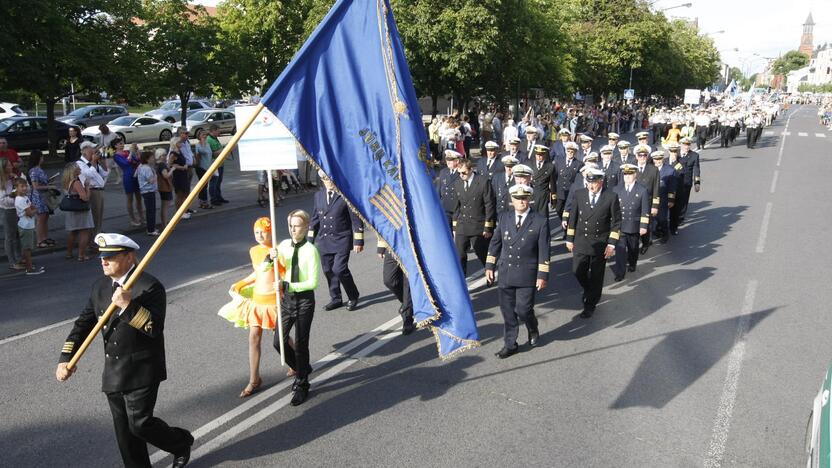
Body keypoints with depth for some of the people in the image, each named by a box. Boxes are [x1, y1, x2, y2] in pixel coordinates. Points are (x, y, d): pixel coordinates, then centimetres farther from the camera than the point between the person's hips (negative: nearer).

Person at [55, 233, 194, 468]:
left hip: (141, 371, -7)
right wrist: (66, 358, 2)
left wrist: (129, 305, -32)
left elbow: (155, 328, -23)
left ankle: (181, 442, 22)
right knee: (124, 430, 13)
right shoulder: (100, 286, 7)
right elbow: (84, 323, 11)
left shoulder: (149, 286, -16)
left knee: (140, 423, -5)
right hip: (113, 373, 7)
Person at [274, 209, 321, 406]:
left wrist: (287, 285, -21)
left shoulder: (310, 250, -14)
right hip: (287, 299, 5)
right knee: (279, 342, 8)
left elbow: (313, 282, -17)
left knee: (301, 344, 4)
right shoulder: (284, 245, 2)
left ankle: (301, 385, 22)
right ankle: (302, 369, 34)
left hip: (304, 300, -5)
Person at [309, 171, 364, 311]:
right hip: (324, 240, 6)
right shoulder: (319, 195, 9)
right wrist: (311, 239, 14)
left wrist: (358, 241, -10)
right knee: (328, 270, 10)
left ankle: (353, 297, 12)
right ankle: (335, 299, 26)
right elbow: (315, 218, 16)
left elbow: (356, 219, -7)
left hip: (341, 240, -6)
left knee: (339, 269, -11)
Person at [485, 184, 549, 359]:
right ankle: (510, 345, 23)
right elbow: (495, 242, 11)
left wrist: (543, 275, -8)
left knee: (523, 309, -4)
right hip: (505, 273, 3)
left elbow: (544, 251, -5)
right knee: (508, 310, 8)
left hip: (527, 275, -3)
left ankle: (533, 330, 29)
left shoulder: (540, 222, -6)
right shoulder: (504, 217, 4)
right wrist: (490, 266, 8)